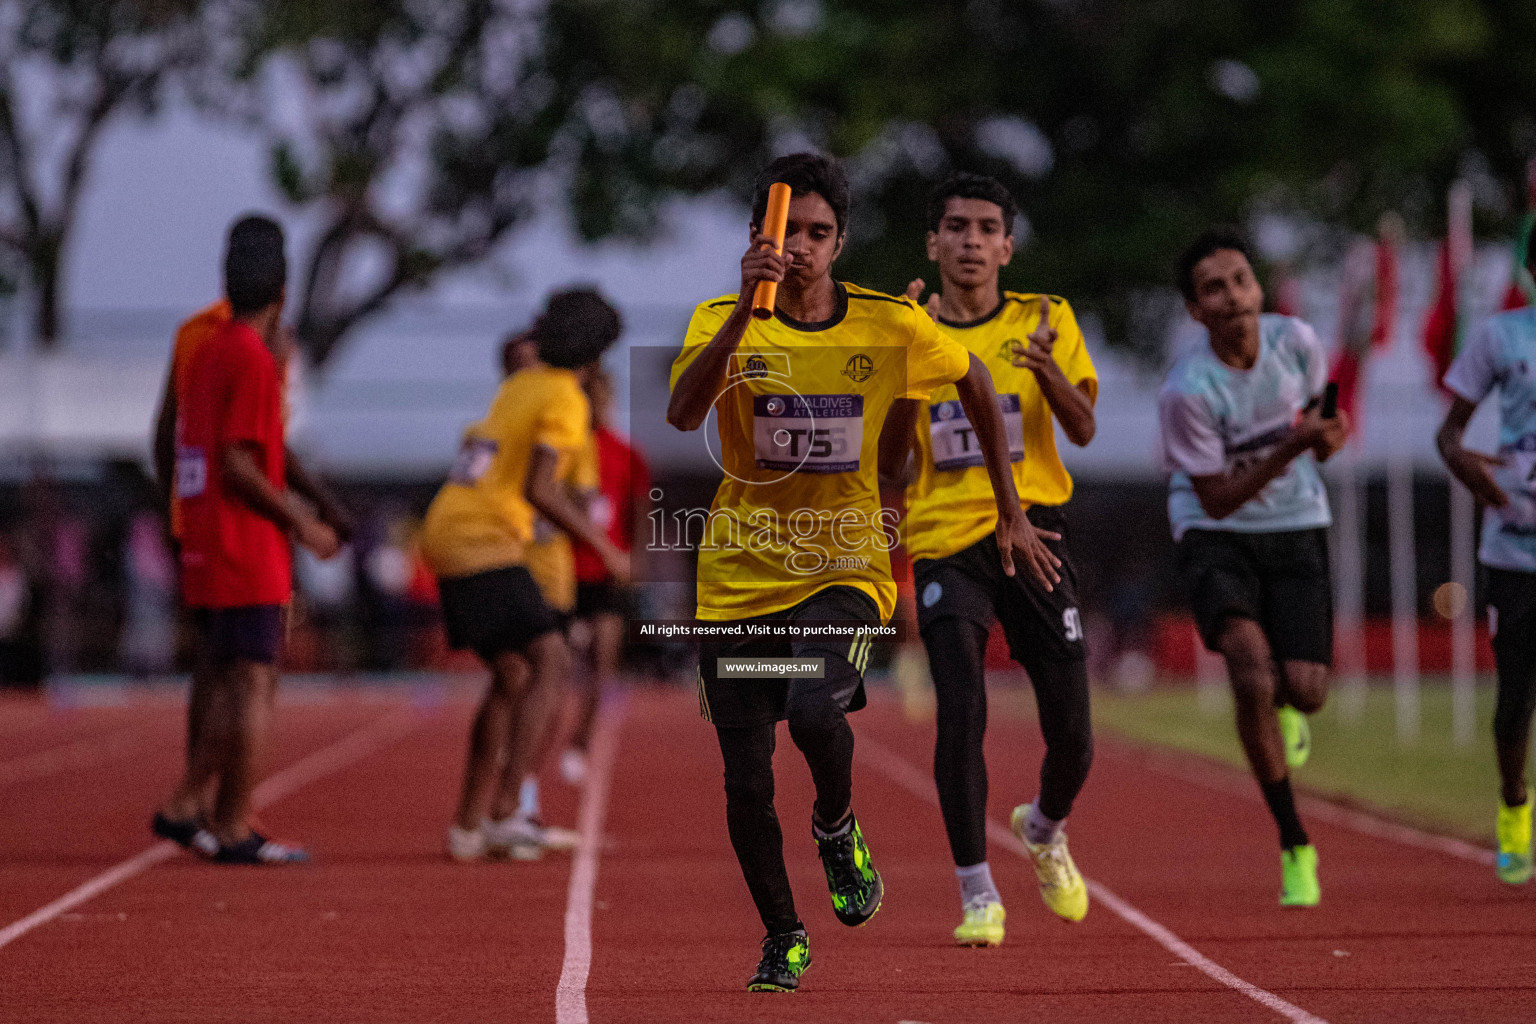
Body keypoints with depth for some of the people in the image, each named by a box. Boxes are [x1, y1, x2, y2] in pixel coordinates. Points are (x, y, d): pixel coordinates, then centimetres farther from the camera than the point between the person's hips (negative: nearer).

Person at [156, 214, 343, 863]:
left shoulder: (204, 354, 15)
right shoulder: (252, 359, -13)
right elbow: (238, 464, -19)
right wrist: (301, 523, -12)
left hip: (203, 553, 9)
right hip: (247, 552, -9)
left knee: (226, 688, 14)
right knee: (252, 688, -5)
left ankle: (183, 807, 8)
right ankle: (234, 829, -5)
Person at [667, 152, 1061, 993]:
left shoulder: (890, 326, -4)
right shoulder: (724, 321, -8)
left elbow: (977, 384, 14)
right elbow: (683, 413, -27)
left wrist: (1010, 513, 14)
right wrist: (747, 304, -36)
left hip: (844, 570, -1)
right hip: (739, 579, 1)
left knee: (816, 713, -28)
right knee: (745, 781, 1)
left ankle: (837, 827, 6)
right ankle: (782, 936, 25)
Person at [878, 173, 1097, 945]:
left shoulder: (1045, 321, 5)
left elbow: (1083, 430, -6)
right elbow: (888, 458, -1)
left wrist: (1048, 367, -26)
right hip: (946, 543, -1)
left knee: (1070, 730, -2)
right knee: (960, 710, -17)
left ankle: (1044, 829, 32)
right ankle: (977, 893, -7)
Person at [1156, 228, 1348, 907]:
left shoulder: (1296, 342, -7)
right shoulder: (1186, 391, -21)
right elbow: (1217, 499, -17)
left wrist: (1325, 437, -8)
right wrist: (1292, 446, -28)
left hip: (1296, 528, 3)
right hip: (1216, 537, -3)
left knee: (1305, 690, -9)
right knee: (1251, 670, -25)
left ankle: (1282, 705, 35)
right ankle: (1294, 844, -11)